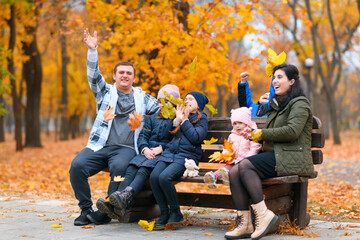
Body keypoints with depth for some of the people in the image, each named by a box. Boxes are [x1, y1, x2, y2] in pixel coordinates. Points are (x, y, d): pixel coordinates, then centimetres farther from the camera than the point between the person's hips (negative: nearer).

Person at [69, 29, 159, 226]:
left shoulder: (142, 97, 20)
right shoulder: (106, 92, 18)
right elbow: (94, 75, 3)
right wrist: (92, 50, -9)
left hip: (126, 148, -1)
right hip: (99, 145, 1)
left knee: (119, 167, -36)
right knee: (77, 166, -25)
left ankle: (106, 211, -22)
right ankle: (86, 210, -12)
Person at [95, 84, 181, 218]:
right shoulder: (153, 118, 25)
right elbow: (143, 136, 16)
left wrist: (161, 148, -12)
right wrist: (145, 149, -5)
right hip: (147, 152, 5)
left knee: (144, 169, -33)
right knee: (131, 168, -24)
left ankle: (126, 196, -58)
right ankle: (116, 204, -44)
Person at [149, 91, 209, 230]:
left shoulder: (201, 119, 9)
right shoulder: (181, 114, 25)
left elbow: (196, 138, -8)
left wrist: (185, 120, -3)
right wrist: (177, 120, 6)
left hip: (186, 155, -5)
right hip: (169, 153, 5)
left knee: (164, 177, -31)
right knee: (154, 176, -24)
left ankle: (175, 213, -13)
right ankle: (164, 214, -13)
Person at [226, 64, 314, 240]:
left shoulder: (299, 103, -2)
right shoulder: (276, 104, 28)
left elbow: (292, 131, -18)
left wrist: (262, 134, -9)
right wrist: (256, 135, 11)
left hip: (291, 158, -8)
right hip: (274, 155, 9)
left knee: (244, 166, -29)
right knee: (234, 172, -17)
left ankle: (263, 214, -25)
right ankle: (244, 223, -20)